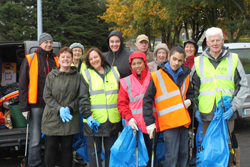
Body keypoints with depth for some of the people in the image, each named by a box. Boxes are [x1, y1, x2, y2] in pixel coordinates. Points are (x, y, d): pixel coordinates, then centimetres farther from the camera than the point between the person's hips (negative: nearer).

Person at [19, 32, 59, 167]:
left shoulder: (56, 60, 13)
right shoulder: (30, 59, 4)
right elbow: (22, 84, 2)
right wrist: (24, 107, -5)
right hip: (36, 105, -3)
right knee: (35, 140, -4)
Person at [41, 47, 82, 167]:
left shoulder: (77, 77, 3)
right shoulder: (51, 76, 2)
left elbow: (80, 97, 2)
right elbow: (47, 96, -2)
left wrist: (69, 108, -14)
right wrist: (59, 109, -15)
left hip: (70, 119, 1)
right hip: (52, 118, 0)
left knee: (67, 147, 7)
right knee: (51, 147, 4)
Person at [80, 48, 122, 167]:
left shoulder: (114, 72, 11)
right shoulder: (86, 74, 4)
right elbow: (82, 98, -3)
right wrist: (88, 115, -15)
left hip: (113, 121, 2)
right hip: (94, 121, -2)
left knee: (111, 151, 11)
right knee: (94, 152, 4)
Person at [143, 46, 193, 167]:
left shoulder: (185, 75, 12)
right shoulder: (157, 76, -5)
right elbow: (147, 100, -7)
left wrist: (189, 100, 4)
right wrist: (149, 122, -14)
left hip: (183, 121, 6)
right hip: (168, 123, -6)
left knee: (184, 155, 12)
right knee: (171, 157, -8)